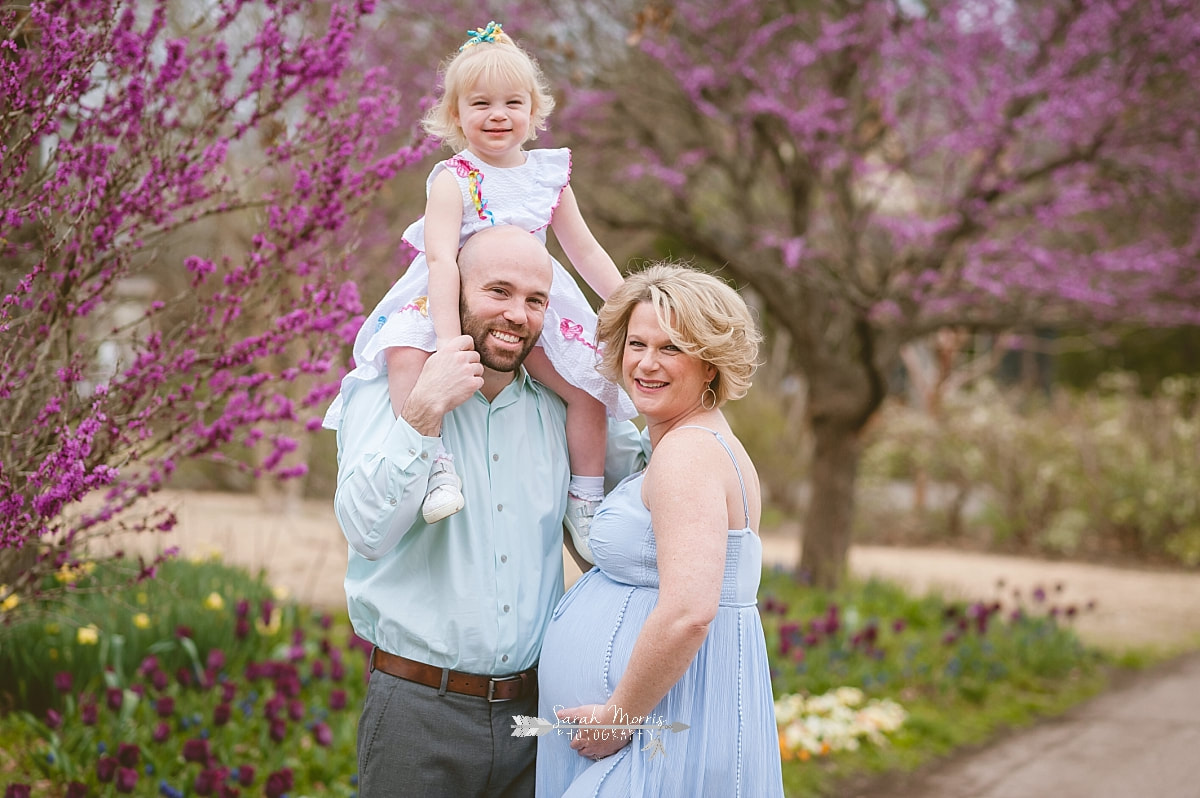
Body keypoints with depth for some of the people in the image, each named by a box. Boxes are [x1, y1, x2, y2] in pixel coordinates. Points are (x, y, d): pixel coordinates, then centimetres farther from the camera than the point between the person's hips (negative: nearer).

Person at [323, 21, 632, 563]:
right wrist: (449, 338, -36)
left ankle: (586, 502, 7)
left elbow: (585, 252, 12)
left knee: (590, 386, -9)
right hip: (450, 302, -4)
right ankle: (436, 463, -32)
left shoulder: (550, 175, 4)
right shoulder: (453, 179, -12)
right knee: (404, 353, -34)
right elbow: (441, 258, -24)